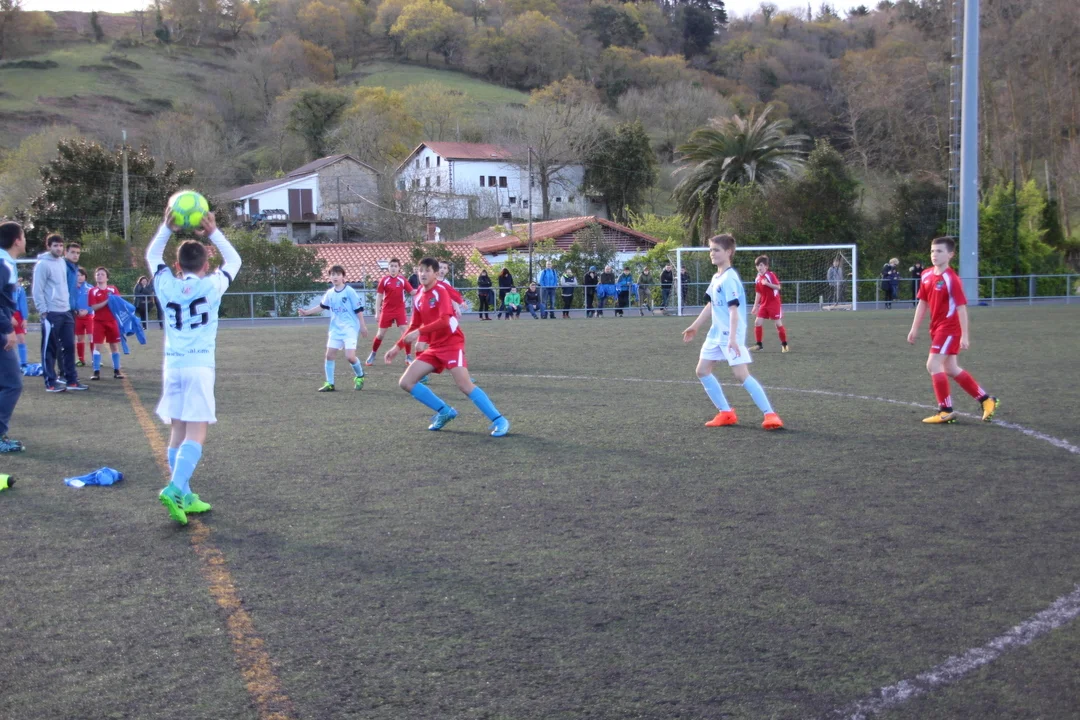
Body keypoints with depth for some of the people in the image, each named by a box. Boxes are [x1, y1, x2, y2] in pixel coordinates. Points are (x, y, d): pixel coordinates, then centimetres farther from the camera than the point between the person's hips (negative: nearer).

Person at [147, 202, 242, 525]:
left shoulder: (166, 285, 5)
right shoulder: (211, 285, -1)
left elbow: (152, 255, 24)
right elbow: (234, 260, 17)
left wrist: (166, 228, 16)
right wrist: (214, 233, 13)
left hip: (172, 365, 4)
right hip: (199, 365, -4)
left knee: (178, 431, 9)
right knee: (196, 434, -8)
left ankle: (184, 497, 10)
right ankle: (175, 489, -26)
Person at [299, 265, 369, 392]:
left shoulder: (349, 291, -11)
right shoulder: (330, 293, 5)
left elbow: (359, 309, -7)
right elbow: (321, 307, 21)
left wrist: (362, 326, -6)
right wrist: (306, 312, 16)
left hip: (350, 328, -6)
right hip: (335, 329, 6)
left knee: (350, 356, -15)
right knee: (329, 354, 0)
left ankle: (359, 376, 13)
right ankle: (329, 383, 9)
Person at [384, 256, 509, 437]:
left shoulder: (440, 292, -12)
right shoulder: (418, 298, 10)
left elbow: (444, 320, -25)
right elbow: (414, 326, 20)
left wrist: (420, 331, -28)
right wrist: (398, 346, 16)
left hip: (452, 344, -8)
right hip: (434, 347, 8)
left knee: (465, 385, -20)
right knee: (405, 382, 0)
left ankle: (499, 421, -12)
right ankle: (444, 412, 10)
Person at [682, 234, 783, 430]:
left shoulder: (729, 278, -17)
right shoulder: (716, 278, 12)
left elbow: (734, 309, -25)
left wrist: (732, 337, -33)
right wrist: (695, 326, 28)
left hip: (731, 335, -10)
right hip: (716, 333, 10)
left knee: (741, 374, -18)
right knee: (702, 370, 10)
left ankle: (770, 414, -13)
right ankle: (726, 413, 16)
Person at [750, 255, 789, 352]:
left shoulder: (770, 275, -12)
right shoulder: (758, 278, 8)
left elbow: (778, 287, -20)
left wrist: (767, 283, -31)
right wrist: (755, 307, 14)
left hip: (774, 303, -6)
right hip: (764, 304, 6)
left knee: (778, 324, -3)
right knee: (757, 322, -3)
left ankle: (784, 344, 12)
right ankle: (759, 344, 6)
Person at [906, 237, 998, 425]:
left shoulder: (951, 279, -18)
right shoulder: (926, 275, 5)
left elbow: (961, 307, -19)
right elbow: (922, 303, 13)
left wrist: (965, 336, -22)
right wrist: (914, 328, 13)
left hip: (949, 328, -9)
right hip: (937, 328, 9)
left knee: (932, 365, -14)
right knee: (950, 369, 14)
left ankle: (946, 411, -5)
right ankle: (986, 400, 27)